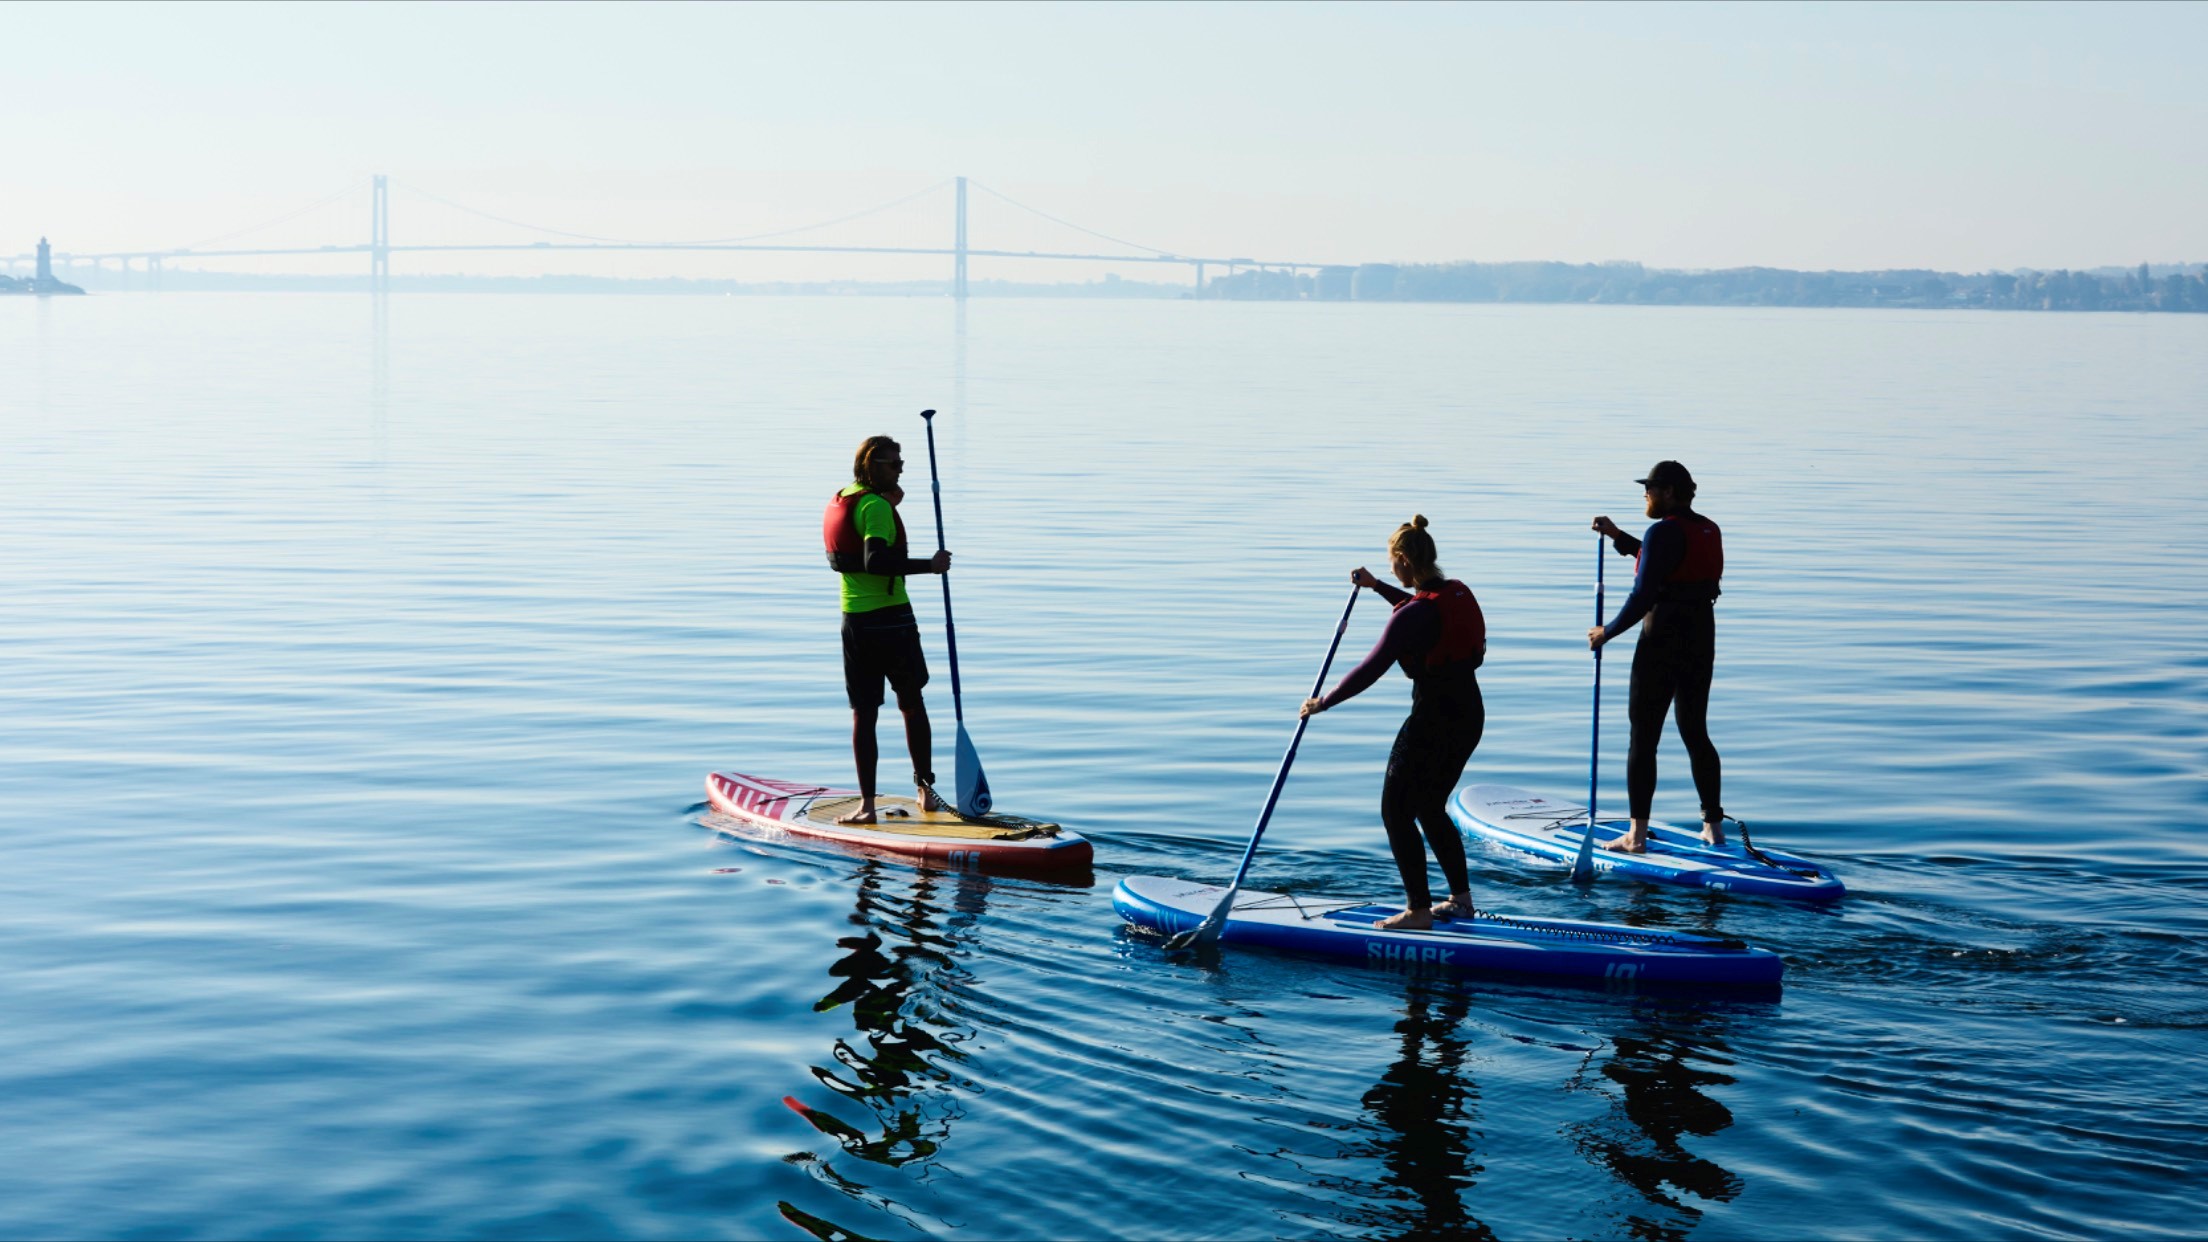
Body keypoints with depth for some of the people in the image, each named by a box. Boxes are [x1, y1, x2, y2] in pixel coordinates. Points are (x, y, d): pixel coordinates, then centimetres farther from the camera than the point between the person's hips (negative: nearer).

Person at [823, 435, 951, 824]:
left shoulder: (842, 500, 11)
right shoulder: (876, 506, -14)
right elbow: (875, 560, -27)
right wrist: (929, 565, -25)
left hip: (854, 620, 6)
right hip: (891, 617, -6)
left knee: (864, 712, 4)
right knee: (911, 704, 11)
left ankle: (867, 803, -1)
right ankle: (925, 788, 18)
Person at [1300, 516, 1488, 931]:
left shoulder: (1415, 613, -21)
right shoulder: (1456, 593, 5)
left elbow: (1370, 671, -20)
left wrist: (1321, 703, -10)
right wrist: (1378, 588, 33)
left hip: (1434, 721, -9)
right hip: (1469, 715, 9)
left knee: (1397, 812, 2)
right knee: (1431, 808, 22)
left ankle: (1418, 910, 4)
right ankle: (1461, 899, 28)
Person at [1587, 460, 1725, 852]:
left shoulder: (1664, 532, -16)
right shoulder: (1709, 531, 10)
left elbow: (1643, 596, -20)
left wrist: (1607, 632, -8)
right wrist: (1618, 537, 28)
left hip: (1662, 642, -8)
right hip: (1702, 640, 8)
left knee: (1643, 737, 0)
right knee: (1695, 733, 17)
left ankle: (1637, 835, 0)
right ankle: (1713, 825, 20)